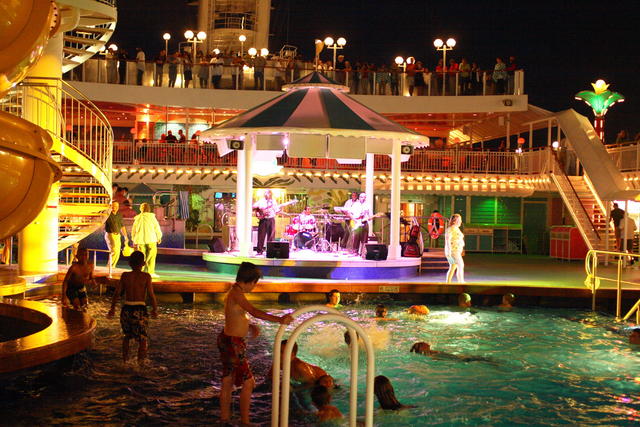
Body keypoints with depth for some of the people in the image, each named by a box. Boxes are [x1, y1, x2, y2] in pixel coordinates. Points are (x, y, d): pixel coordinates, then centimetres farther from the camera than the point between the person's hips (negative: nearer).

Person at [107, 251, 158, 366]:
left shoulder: (125, 275, 4)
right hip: (140, 309, -3)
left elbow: (117, 293, 4)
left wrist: (112, 308, 14)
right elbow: (151, 295, -8)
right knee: (143, 339, 4)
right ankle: (140, 362, -8)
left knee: (127, 335, 24)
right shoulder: (146, 276, -4)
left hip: (126, 309, 3)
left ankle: (124, 360, 31)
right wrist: (155, 309, 5)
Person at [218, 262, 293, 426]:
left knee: (227, 382, 18)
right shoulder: (236, 294, -21)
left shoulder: (233, 292, 11)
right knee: (248, 383, -1)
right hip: (233, 343, -10)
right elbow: (254, 312, -36)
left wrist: (250, 326, 8)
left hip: (227, 340, 10)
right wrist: (279, 319, -43)